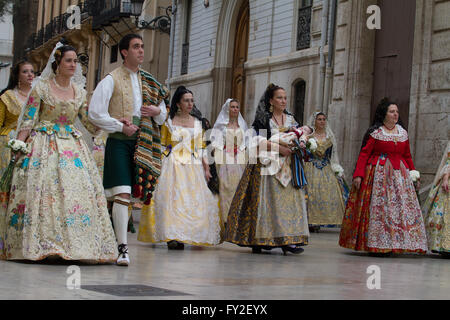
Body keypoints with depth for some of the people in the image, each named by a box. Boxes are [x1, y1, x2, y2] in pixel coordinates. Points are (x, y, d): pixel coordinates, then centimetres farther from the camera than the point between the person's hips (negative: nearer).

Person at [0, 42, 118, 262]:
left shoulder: (79, 91, 12)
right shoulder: (42, 87, 0)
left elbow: (90, 122, 13)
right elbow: (28, 120, -2)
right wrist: (20, 146, -10)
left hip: (72, 147, 4)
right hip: (43, 145, -4)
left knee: (79, 189, -7)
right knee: (40, 189, -10)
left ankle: (76, 245, -4)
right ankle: (38, 244, -4)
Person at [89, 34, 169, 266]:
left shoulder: (149, 82, 17)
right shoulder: (112, 80, 1)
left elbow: (162, 115, 24)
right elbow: (95, 113, -6)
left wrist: (158, 111, 1)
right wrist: (121, 126, -11)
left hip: (143, 143, 5)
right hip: (119, 142, -5)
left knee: (127, 196, 8)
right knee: (121, 194, -14)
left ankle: (115, 240, 19)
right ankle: (122, 249, -16)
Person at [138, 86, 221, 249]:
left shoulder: (198, 122, 14)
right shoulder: (169, 121, 6)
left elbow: (201, 148, 14)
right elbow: (162, 146, 5)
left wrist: (206, 168, 5)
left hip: (193, 168, 3)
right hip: (172, 166, -3)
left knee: (191, 198, -6)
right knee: (171, 198, -13)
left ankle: (182, 236, -2)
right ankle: (172, 236, -14)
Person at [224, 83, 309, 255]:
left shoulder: (291, 120, 17)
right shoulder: (263, 119, 1)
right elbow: (258, 142, -10)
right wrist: (279, 147, -17)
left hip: (287, 168, 5)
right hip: (267, 165, -5)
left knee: (289, 200, -3)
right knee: (266, 201, -9)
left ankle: (288, 240, -3)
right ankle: (260, 240, -9)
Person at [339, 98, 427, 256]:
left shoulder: (403, 132, 13)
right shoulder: (374, 132, -3)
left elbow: (407, 156, 19)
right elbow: (363, 154, -7)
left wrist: (413, 173, 10)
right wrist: (358, 175, -15)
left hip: (399, 174, 5)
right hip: (378, 174, -5)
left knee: (402, 206, -1)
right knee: (377, 207, -6)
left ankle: (391, 245, 4)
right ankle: (375, 246, -1)